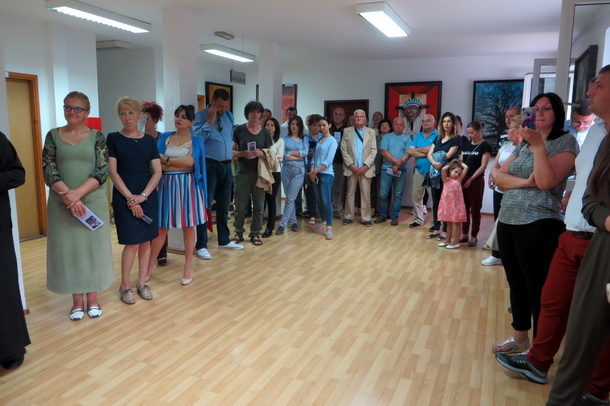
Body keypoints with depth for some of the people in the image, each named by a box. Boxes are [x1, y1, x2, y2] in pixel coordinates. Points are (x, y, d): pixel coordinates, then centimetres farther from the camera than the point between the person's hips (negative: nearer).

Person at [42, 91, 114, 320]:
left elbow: (102, 171, -7)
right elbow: (48, 171, -3)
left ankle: (92, 298, 19)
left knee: (93, 247, 5)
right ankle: (77, 301, 18)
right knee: (67, 248, 5)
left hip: (93, 201, -1)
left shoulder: (97, 136, 2)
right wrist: (68, 196, -16)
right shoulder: (53, 136, 5)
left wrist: (78, 193, -18)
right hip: (62, 203, 1)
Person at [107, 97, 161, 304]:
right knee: (132, 242, -4)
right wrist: (129, 197, -13)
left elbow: (157, 172, 1)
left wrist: (143, 195, -11)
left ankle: (142, 283, 20)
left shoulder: (149, 140, 5)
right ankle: (124, 285, 13)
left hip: (148, 196, 3)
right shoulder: (113, 139, -2)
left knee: (146, 241, 7)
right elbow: (112, 172, -7)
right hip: (124, 196, -3)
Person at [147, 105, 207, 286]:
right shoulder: (164, 137, 11)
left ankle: (188, 267, 15)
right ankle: (151, 264, 20)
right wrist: (181, 164, -10)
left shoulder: (196, 140, 5)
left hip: (188, 185, -1)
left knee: (188, 226, 3)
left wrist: (166, 160, -4)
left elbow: (190, 162, -11)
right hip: (166, 185, 2)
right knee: (161, 227, 3)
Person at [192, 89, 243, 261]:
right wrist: (210, 120, -18)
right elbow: (197, 138, -19)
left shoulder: (229, 116, 12)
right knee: (205, 205, -4)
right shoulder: (201, 116, -6)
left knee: (224, 205, 15)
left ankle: (224, 240, 28)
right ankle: (201, 245, 4)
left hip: (226, 165, 6)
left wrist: (231, 148, 12)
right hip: (209, 166, -6)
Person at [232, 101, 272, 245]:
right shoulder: (239, 130, 2)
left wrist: (261, 154, -11)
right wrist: (243, 153, -16)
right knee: (240, 206, 3)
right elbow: (232, 151, 3)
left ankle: (255, 234, 17)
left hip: (259, 173, 2)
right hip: (243, 172, -2)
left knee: (258, 205, 4)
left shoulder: (264, 132, 7)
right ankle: (239, 233, 18)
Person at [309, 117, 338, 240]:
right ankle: (323, 224, 20)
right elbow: (314, 157, 11)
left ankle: (329, 228, -11)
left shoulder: (332, 141, -5)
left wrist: (316, 171, -12)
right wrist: (312, 171, -4)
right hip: (317, 174, 7)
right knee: (320, 200, 10)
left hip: (326, 174, -7)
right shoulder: (319, 140, 15)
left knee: (326, 201, -12)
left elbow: (328, 160, -12)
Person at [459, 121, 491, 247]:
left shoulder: (485, 146, -4)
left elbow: (483, 166, -9)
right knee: (464, 208, 9)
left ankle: (473, 236, 9)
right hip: (463, 180, 5)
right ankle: (464, 234, 18)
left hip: (476, 180, -5)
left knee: (475, 209, 1)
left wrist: (471, 179, -15)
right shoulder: (466, 145, 12)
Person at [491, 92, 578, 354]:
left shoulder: (566, 142, -4)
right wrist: (523, 182, -12)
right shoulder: (523, 144, 16)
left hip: (538, 226, -7)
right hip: (507, 222, 7)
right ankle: (520, 338, 31)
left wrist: (538, 145, -18)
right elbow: (497, 176, 4)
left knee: (538, 289, 2)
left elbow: (546, 182, -18)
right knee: (516, 285, 16)